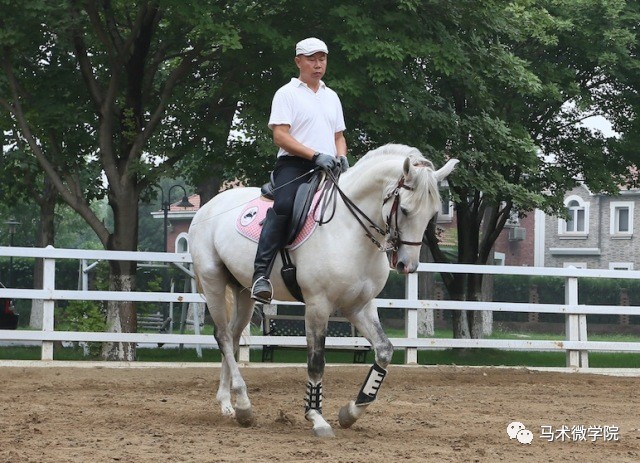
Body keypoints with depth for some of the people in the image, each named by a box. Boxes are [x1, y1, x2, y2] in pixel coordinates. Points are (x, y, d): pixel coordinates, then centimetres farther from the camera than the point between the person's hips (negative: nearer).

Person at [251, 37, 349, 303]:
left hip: (327, 169, 7)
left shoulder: (331, 97, 24)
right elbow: (280, 136, -7)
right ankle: (261, 274, -38)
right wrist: (316, 156, -17)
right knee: (284, 205, -32)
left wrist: (341, 157, 4)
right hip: (294, 165, -7)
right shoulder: (287, 94, 4)